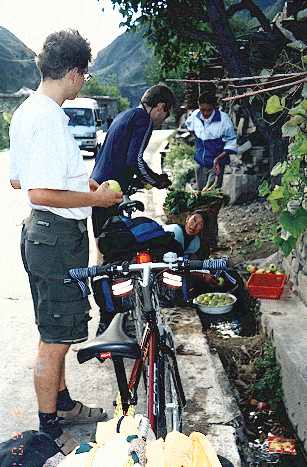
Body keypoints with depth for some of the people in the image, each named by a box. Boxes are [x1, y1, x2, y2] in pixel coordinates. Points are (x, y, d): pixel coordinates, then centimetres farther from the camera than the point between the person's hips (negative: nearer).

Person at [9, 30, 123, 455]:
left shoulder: (25, 112, 10)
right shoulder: (50, 119, -21)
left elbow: (18, 180, 17)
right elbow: (40, 193, -28)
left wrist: (79, 184, 20)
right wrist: (95, 198, -15)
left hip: (40, 233, 11)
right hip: (59, 237, -11)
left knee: (54, 332, 22)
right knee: (55, 339, 3)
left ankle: (62, 404, 40)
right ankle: (49, 433, 18)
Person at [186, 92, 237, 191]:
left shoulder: (223, 119, -19)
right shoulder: (195, 115, -5)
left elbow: (231, 142, -15)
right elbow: (189, 126, 20)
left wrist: (218, 159, -25)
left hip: (216, 164, -5)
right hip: (200, 163, 5)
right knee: (200, 191, 16)